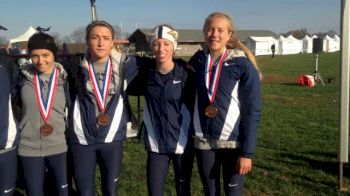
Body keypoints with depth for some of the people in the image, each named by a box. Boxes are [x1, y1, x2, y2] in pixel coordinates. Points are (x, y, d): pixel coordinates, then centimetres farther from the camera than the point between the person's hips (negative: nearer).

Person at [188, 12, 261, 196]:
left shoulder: (243, 65, -9)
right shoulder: (197, 61, 2)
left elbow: (252, 111, -9)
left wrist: (247, 152, -12)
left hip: (233, 142, -3)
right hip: (203, 141, 3)